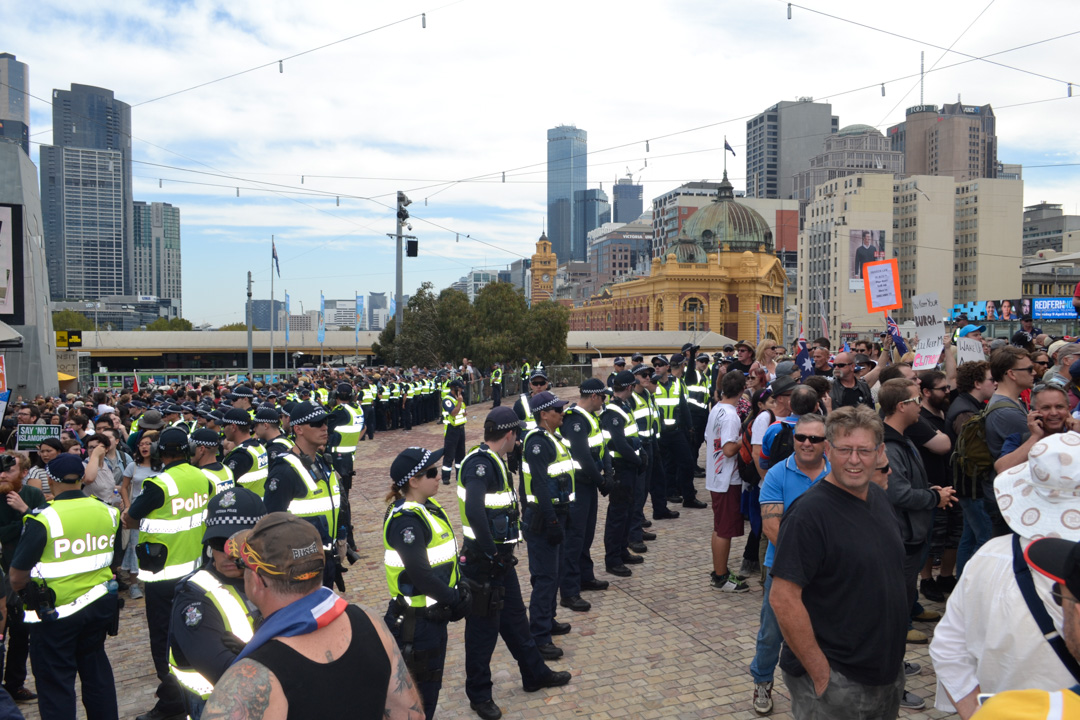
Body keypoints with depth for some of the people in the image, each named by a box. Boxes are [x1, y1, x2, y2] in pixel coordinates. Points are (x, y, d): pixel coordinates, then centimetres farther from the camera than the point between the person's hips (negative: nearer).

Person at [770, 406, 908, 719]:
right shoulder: (809, 512, -22)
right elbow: (782, 598, -25)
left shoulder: (879, 497, 3)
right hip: (836, 681, -7)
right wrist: (821, 674, -21)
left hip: (888, 670, 8)